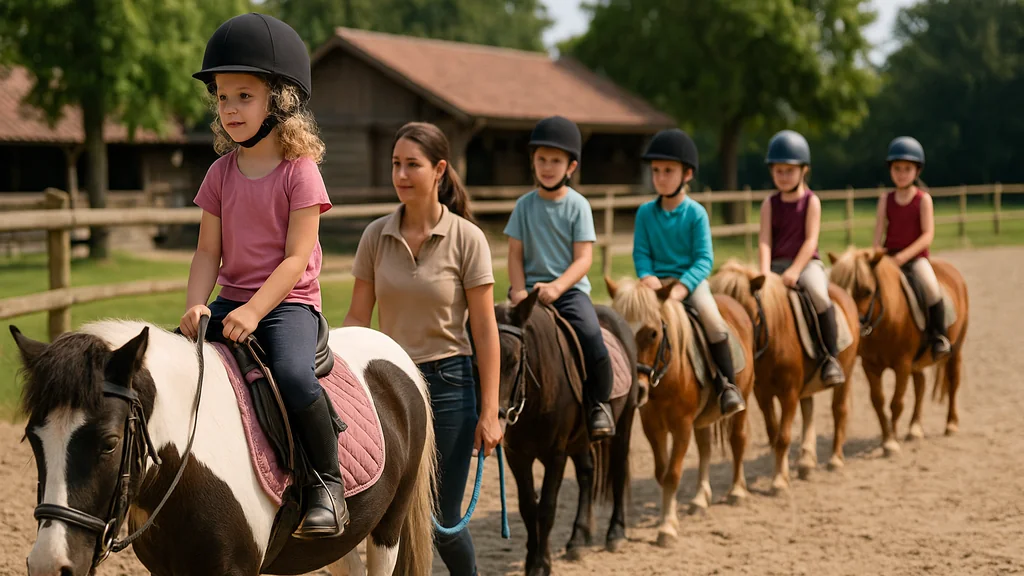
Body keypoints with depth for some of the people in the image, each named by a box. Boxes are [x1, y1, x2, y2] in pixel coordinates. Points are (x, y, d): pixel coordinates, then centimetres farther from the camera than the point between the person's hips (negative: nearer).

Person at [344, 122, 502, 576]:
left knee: (441, 521, 3)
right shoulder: (376, 236, 1)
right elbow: (357, 319, 5)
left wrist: (489, 413, -10)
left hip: (447, 384, -3)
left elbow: (485, 330, -7)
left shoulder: (467, 238, -8)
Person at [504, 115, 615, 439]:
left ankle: (600, 404, -2)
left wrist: (557, 286, -21)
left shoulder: (578, 205, 0)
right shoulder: (525, 205, 6)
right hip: (530, 288, 2)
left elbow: (584, 259, -6)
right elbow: (515, 255, 6)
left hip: (570, 288, -2)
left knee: (592, 340, -24)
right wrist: (519, 291, -11)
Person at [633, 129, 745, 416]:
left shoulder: (696, 213, -4)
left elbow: (704, 258, -9)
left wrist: (682, 287, -22)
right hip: (657, 281, 3)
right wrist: (647, 277, -17)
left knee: (714, 322, -26)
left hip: (691, 279, -3)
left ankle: (727, 385, -14)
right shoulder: (645, 212, 4)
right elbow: (641, 252, 3)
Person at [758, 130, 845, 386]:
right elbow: (765, 240, -2)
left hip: (806, 263, -3)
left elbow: (811, 240, -8)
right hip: (777, 264, 4)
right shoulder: (770, 204, 8)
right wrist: (765, 271, -18)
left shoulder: (811, 201, 1)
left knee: (819, 294, -33)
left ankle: (831, 357, -24)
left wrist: (795, 270, -21)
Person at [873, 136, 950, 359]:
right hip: (889, 257, 4)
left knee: (931, 287, -30)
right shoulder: (886, 200, 7)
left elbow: (928, 235, -9)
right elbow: (879, 233, 5)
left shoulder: (923, 199, -2)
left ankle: (938, 335, -16)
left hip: (916, 256, -3)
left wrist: (905, 255, -20)